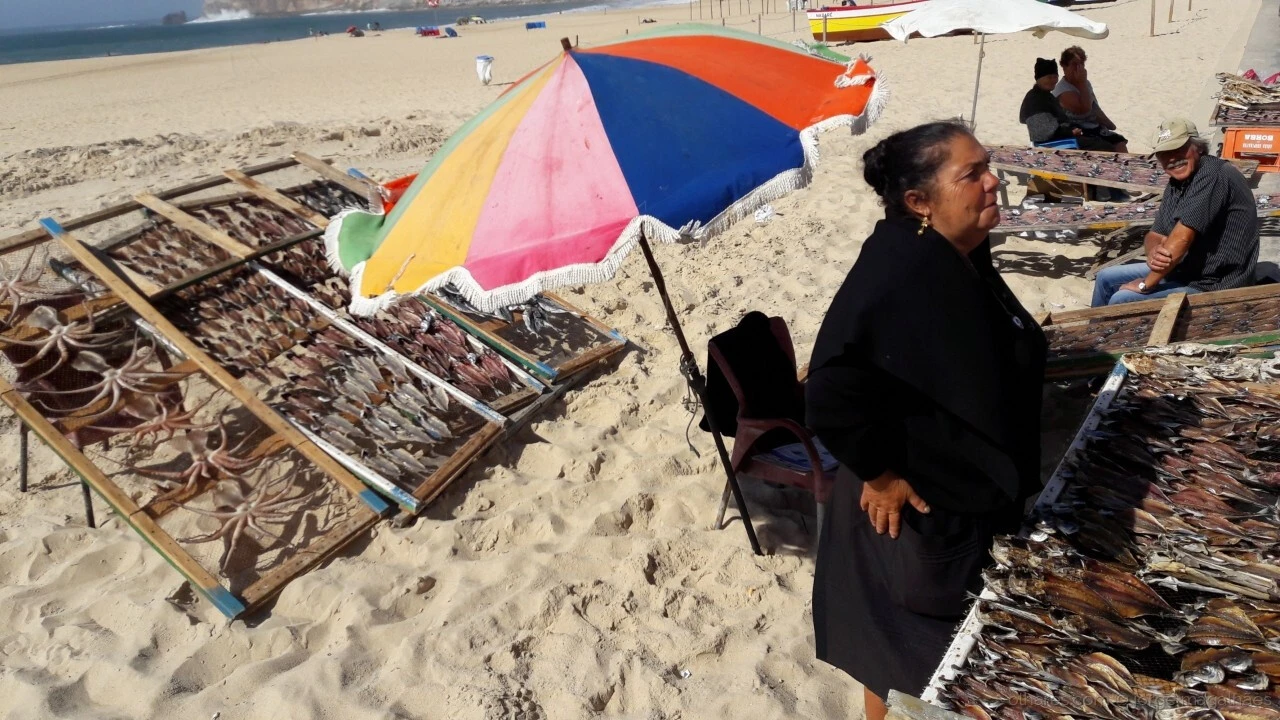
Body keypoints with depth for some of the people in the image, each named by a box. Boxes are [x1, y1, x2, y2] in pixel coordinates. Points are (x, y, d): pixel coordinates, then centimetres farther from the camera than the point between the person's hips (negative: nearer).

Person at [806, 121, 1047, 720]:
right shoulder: (900, 280, -31)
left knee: (950, 647, 28)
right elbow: (833, 396, -38)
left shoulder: (961, 257, -1)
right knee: (906, 654, 15)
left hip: (967, 492, 8)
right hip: (917, 510, -8)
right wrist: (880, 474, -25)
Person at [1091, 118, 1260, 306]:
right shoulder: (1177, 181, 7)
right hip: (1184, 269, 9)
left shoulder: (1212, 175, -22)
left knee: (1122, 300, -19)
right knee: (1106, 279, 13)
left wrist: (1145, 284, -18)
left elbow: (1182, 238, -27)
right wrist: (1154, 252, -21)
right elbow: (1155, 235, 5)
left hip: (1214, 285, -9)